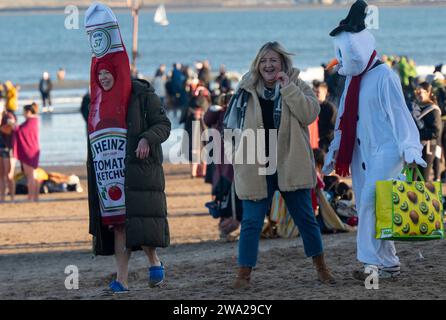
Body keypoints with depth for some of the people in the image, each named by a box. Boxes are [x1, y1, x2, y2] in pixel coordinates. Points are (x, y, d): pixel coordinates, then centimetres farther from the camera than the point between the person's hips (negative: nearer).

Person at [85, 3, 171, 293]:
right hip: (108, 172, 6)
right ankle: (122, 279, 3)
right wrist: (92, 172, 17)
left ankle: (154, 260, 12)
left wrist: (147, 138, -24)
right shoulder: (99, 101, 15)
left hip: (138, 169, -6)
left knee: (138, 220, -11)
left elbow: (163, 124, -5)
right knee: (117, 223, 3)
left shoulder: (141, 94, -4)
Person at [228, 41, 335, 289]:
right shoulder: (248, 91, 5)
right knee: (251, 222, -3)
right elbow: (237, 124, 17)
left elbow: (309, 114, -16)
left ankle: (321, 268, 24)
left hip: (290, 165, 0)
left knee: (305, 218, 10)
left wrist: (287, 88, -19)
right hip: (257, 167, 0)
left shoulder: (297, 87, 1)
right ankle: (244, 274, 1)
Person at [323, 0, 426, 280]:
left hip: (386, 151, -8)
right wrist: (334, 154, 24)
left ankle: (373, 261, -19)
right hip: (362, 153, 8)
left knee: (370, 201, -20)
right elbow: (345, 121, 21)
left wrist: (410, 149, -24)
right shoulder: (352, 79, 13)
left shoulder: (384, 76, -10)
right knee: (368, 208, 6)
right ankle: (390, 264, 13)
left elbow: (400, 114, -16)